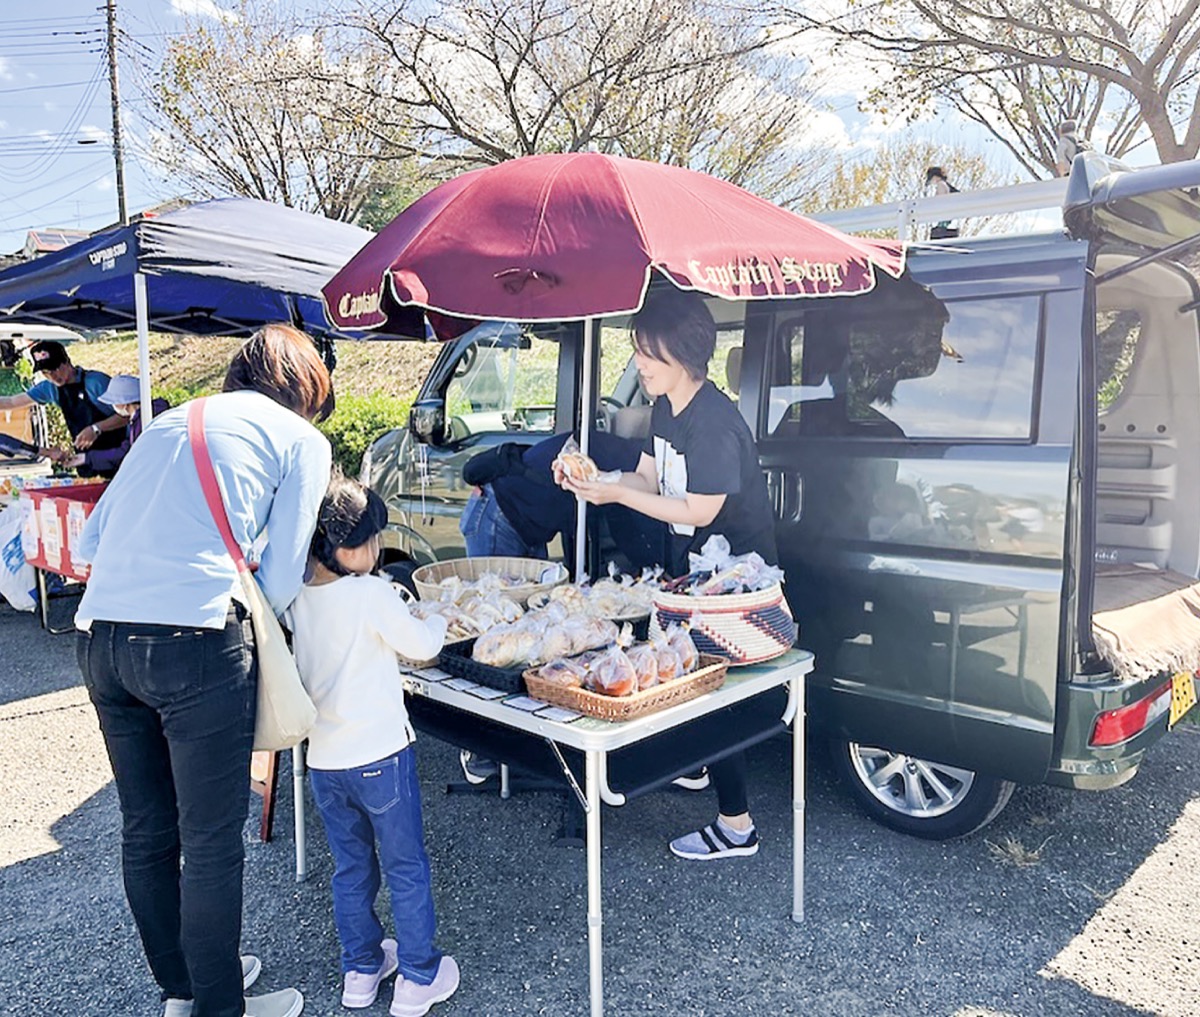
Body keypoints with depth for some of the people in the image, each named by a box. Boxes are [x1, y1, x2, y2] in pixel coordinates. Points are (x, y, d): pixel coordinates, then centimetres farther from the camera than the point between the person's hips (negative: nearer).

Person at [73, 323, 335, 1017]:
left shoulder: (169, 422, 22)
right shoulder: (303, 439, 5)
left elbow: (91, 540, 20)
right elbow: (282, 580, -1)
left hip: (100, 639, 7)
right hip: (195, 642, -7)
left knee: (145, 830, 19)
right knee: (211, 842, 7)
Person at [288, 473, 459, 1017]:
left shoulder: (297, 600, -1)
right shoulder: (372, 593, -20)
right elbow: (422, 646, -8)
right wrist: (437, 619, 11)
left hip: (322, 758, 6)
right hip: (379, 753, -6)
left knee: (350, 868, 21)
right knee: (406, 869, 11)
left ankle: (361, 970, 34)